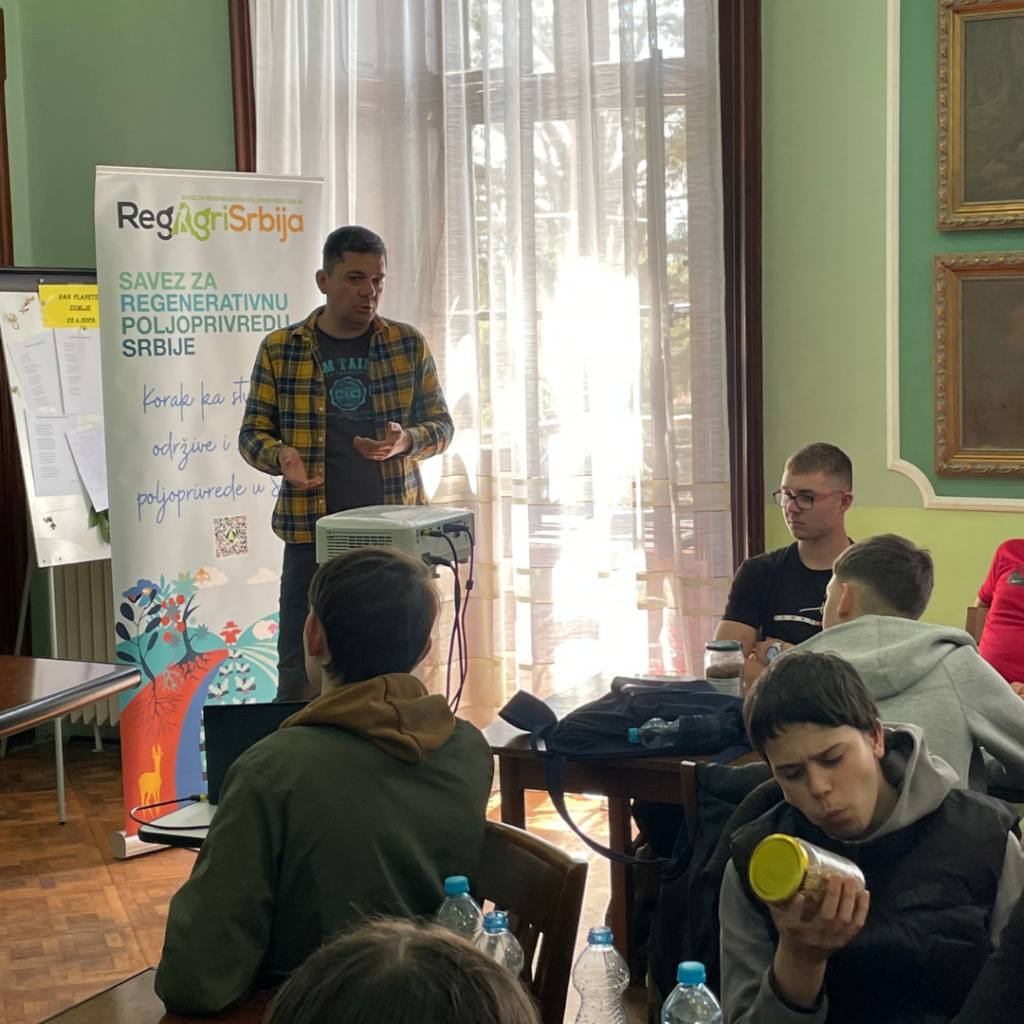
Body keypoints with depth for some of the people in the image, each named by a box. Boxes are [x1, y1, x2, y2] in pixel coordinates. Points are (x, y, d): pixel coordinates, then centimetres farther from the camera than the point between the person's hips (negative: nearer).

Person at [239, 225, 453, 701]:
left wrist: (405, 441, -12)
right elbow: (253, 432, 7)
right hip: (312, 533, -1)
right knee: (300, 672, -2)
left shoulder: (408, 345, 7)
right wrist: (281, 456, -16)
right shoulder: (279, 350, 4)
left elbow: (441, 424, 10)